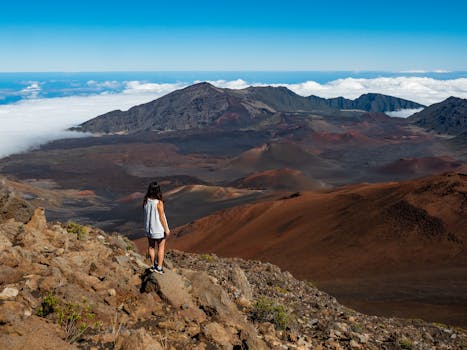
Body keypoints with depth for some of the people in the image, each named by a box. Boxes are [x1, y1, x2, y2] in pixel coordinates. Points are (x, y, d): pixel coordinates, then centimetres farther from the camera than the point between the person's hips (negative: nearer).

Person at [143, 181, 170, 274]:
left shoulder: (146, 201, -10)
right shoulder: (159, 202, -24)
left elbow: (146, 214, 0)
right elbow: (161, 217, -17)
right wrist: (166, 229, -7)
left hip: (149, 227, 5)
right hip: (159, 228, -5)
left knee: (151, 246, 19)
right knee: (161, 248, 12)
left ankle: (153, 265, 31)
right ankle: (159, 267, 16)